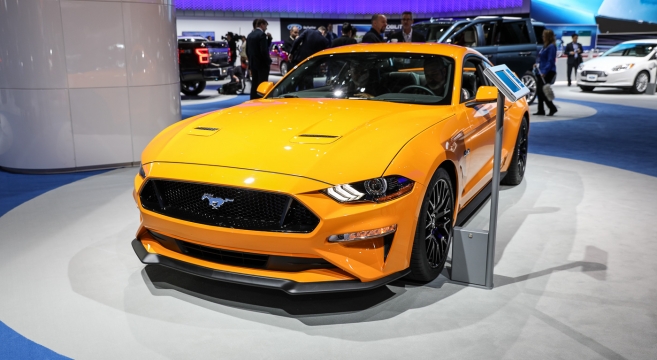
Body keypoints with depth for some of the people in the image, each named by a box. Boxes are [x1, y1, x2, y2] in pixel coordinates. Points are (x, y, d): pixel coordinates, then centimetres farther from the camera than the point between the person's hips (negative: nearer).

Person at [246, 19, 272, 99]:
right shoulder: (262, 34, -13)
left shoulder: (250, 35, 13)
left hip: (253, 63, 8)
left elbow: (247, 50, 15)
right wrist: (268, 61, -8)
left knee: (254, 84, 11)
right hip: (262, 64, -8)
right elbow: (264, 50, -19)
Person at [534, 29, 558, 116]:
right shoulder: (545, 46, 15)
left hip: (548, 72, -9)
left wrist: (545, 72, -25)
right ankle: (541, 110, 16)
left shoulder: (552, 46, -13)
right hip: (541, 72, 10)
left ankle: (552, 108, 2)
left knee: (542, 91, -9)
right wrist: (537, 64, 8)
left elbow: (550, 61, -19)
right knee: (539, 92, 10)